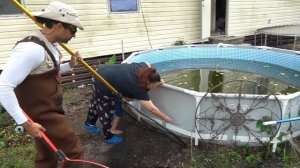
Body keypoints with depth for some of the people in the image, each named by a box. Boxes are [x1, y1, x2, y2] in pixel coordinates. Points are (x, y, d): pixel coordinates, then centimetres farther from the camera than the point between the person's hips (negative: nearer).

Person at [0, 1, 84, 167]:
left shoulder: (50, 44, 6)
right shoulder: (32, 48, -26)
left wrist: (70, 65, 4)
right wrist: (25, 123, -25)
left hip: (50, 111, 9)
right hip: (42, 116, -9)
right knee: (74, 151, 1)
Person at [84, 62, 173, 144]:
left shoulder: (144, 67, -11)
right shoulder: (138, 88, -27)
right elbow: (152, 109, -24)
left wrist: (157, 80, 8)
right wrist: (166, 118, -15)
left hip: (102, 72, 9)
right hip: (102, 83, -9)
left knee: (96, 101, 28)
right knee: (107, 110, 8)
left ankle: (89, 123, 51)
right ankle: (109, 136, 30)